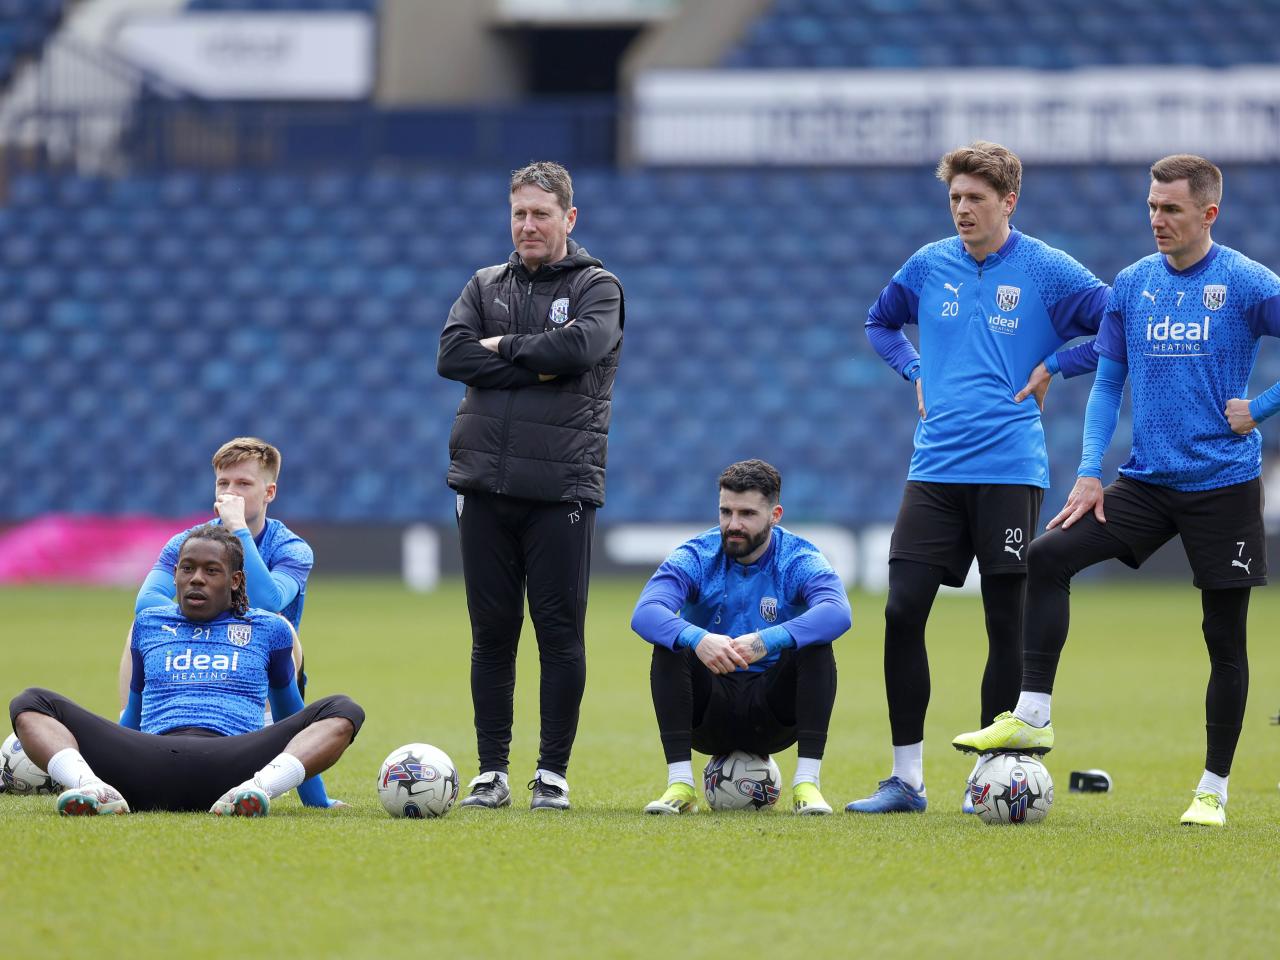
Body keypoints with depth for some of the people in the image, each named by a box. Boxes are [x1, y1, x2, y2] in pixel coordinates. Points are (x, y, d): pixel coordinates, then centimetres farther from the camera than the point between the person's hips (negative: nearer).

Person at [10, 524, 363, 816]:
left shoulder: (268, 629, 22)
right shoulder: (149, 624, 27)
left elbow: (289, 711, 30)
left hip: (230, 763, -1)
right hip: (149, 761, 1)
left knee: (342, 711, -24)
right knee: (31, 703, -15)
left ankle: (260, 787, -49)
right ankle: (93, 787, -45)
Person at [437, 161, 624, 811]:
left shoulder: (597, 287, 6)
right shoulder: (486, 286, 15)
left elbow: (578, 345, -15)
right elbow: (452, 354, -2)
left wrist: (503, 348, -4)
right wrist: (535, 366, -10)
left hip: (561, 488, -3)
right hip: (485, 483, 3)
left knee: (560, 634, -3)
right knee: (491, 634, 4)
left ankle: (553, 772, 5)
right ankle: (492, 771, 10)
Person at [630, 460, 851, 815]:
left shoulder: (799, 558, -9)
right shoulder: (695, 557, -7)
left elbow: (838, 612, -31)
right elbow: (645, 613, -25)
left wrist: (768, 640, -47)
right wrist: (696, 639, -47)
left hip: (775, 712, -1)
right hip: (709, 711, 1)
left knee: (816, 645, -25)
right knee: (669, 646, -25)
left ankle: (807, 783, -29)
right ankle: (679, 783, -29)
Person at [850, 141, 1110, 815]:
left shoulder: (1045, 271, -3)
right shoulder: (928, 266, 8)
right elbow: (881, 322, 26)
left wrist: (1054, 366, -6)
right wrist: (916, 373, 11)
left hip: (1009, 472, -3)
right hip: (934, 471, 3)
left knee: (1006, 621, 0)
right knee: (902, 612, -5)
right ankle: (905, 778, 1)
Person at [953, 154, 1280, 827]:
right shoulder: (1131, 285, 6)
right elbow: (1107, 384, 10)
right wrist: (1090, 473, 1)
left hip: (1223, 483, -4)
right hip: (1147, 480, 4)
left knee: (1225, 638, 1)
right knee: (1048, 556, -13)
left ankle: (1213, 790, 10)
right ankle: (1032, 717, -9)